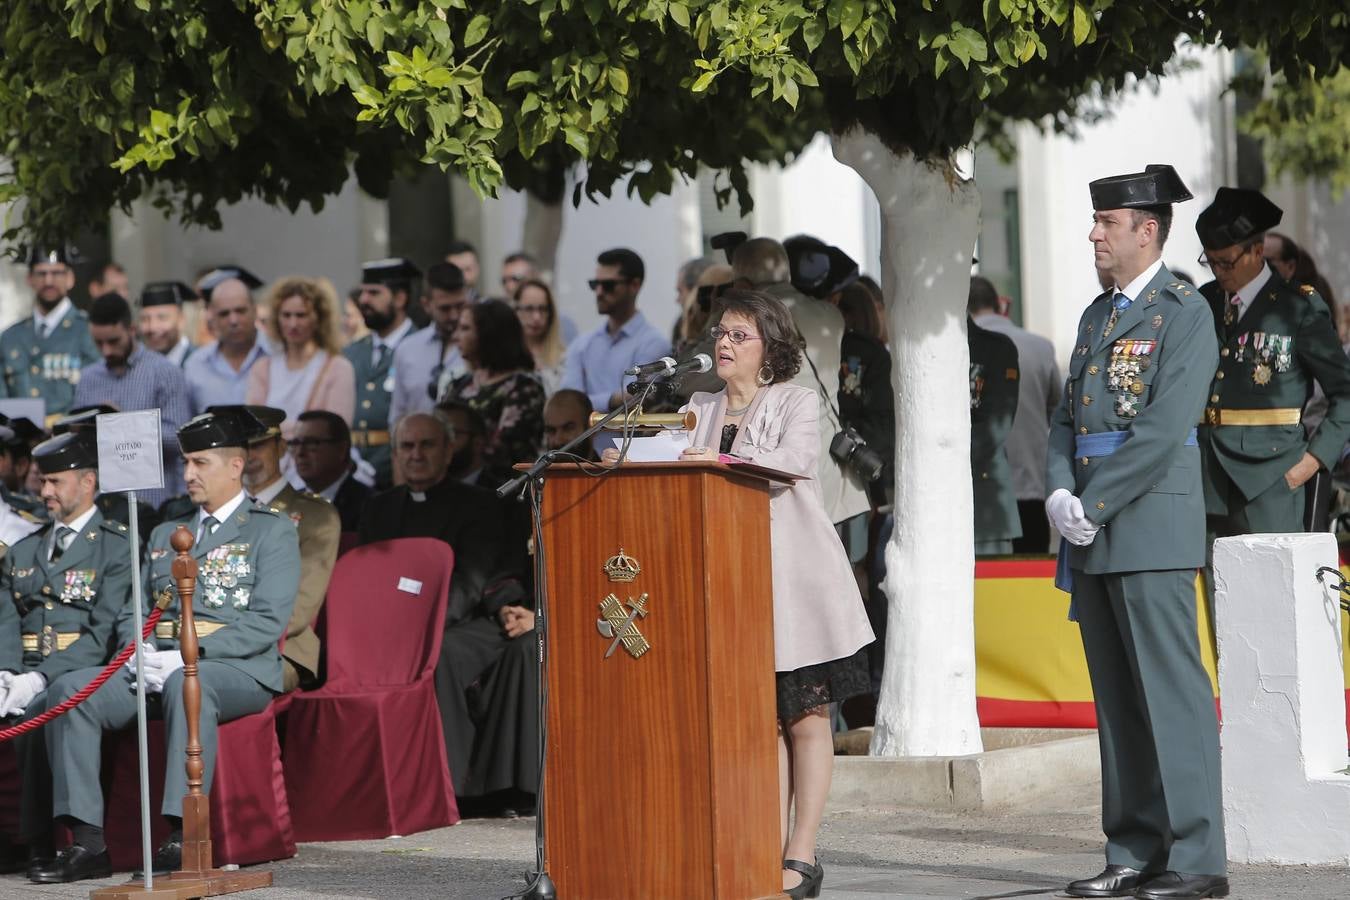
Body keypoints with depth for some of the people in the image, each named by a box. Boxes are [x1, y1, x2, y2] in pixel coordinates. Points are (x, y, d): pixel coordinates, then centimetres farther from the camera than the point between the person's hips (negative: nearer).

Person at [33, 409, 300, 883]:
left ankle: (183, 837, -44)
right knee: (69, 690, -20)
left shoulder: (272, 531, 5)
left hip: (236, 669, -6)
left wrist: (188, 655, -16)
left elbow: (267, 622, -7)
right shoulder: (165, 535, 26)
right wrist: (140, 650, -3)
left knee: (187, 684, -41)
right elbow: (132, 613, 22)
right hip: (158, 666, 6)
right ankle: (86, 840, -26)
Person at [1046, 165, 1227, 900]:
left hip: (1151, 527, -8)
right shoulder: (1097, 316, 19)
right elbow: (1066, 419, 17)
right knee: (1117, 700, 8)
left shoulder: (1185, 313, -6)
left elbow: (1163, 429, -15)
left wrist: (1093, 505, -15)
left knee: (1170, 694, -8)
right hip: (1093, 536, 8)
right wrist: (1059, 494, -2)